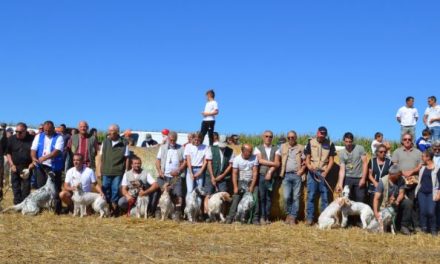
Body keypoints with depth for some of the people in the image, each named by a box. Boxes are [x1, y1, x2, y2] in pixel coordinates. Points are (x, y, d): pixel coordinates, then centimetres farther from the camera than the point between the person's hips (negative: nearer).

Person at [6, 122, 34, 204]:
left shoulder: (31, 139, -6)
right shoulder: (11, 139, 1)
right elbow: (8, 153, 5)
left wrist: (33, 163, -10)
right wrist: (11, 164, -3)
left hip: (27, 167, -2)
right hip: (15, 167, 2)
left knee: (26, 187, 1)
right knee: (16, 186, 6)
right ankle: (17, 204, 13)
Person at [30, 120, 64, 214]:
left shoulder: (58, 138, -4)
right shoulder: (39, 137, 9)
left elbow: (57, 151, -18)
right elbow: (33, 149, 4)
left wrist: (45, 157, -31)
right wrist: (34, 158, -17)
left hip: (54, 167, -4)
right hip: (40, 166, 4)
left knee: (55, 189, -2)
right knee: (40, 187, 11)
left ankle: (57, 209, 4)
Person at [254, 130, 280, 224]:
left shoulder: (276, 149, 12)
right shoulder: (258, 148, 10)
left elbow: (277, 164, 1)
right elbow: (260, 160, -5)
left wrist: (270, 172, -11)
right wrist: (273, 163, -5)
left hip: (271, 176, 1)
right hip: (261, 175, -1)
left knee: (269, 197, 1)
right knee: (261, 196, -4)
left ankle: (267, 217, 7)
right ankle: (262, 217, 1)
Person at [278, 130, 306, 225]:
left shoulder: (301, 148, 8)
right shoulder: (283, 147, 11)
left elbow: (305, 161, 7)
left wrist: (302, 170, -6)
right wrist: (280, 171, 1)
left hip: (297, 175, 0)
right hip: (286, 175, 1)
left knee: (296, 197, -1)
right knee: (286, 197, -7)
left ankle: (293, 217, 5)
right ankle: (288, 214, 13)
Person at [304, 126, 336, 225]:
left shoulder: (330, 144, 3)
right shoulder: (311, 143, 4)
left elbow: (331, 160, 2)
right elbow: (307, 158, 5)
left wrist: (325, 172, -9)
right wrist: (309, 166, -16)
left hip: (324, 173, 0)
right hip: (312, 173, 0)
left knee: (325, 196, 2)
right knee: (311, 196, -1)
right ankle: (309, 218, 4)